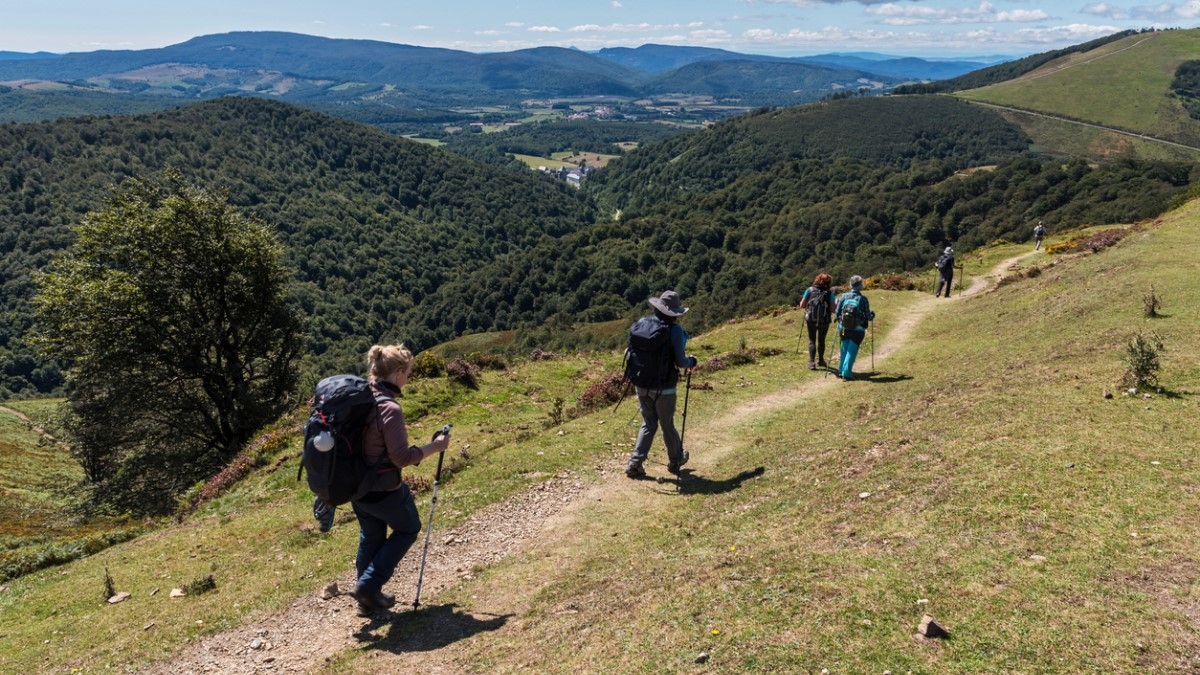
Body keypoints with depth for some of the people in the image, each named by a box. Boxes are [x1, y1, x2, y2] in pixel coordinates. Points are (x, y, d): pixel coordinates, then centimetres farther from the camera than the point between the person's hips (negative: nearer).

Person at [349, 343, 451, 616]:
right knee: (408, 528, 18)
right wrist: (434, 447, -14)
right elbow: (401, 457, -25)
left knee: (370, 536, 24)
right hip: (383, 489, -7)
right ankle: (369, 584, 12)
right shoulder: (389, 409, -26)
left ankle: (368, 598, 34)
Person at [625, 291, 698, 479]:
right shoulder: (675, 330, -16)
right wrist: (691, 361, 8)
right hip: (663, 387, -4)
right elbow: (680, 362, -13)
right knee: (667, 425, 14)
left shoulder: (640, 323, -3)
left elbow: (631, 351, 5)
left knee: (648, 423, 19)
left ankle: (635, 464, 11)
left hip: (641, 384, 4)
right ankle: (675, 461, 35)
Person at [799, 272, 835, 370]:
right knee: (821, 340, 18)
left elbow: (802, 305, -2)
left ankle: (811, 362, -5)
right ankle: (820, 360, 33)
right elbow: (832, 309, -11)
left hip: (811, 320, 0)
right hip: (824, 321, 0)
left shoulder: (809, 290, -3)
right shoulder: (829, 293, -8)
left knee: (812, 340, 8)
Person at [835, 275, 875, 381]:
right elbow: (868, 315, -5)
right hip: (858, 330, -3)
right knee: (852, 351, 1)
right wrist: (872, 316, 18)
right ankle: (846, 373, -3)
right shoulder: (862, 299, -11)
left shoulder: (843, 296, -4)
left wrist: (840, 321, 21)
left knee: (845, 349, 18)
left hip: (844, 329, 3)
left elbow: (837, 312, 1)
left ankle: (841, 371, 24)